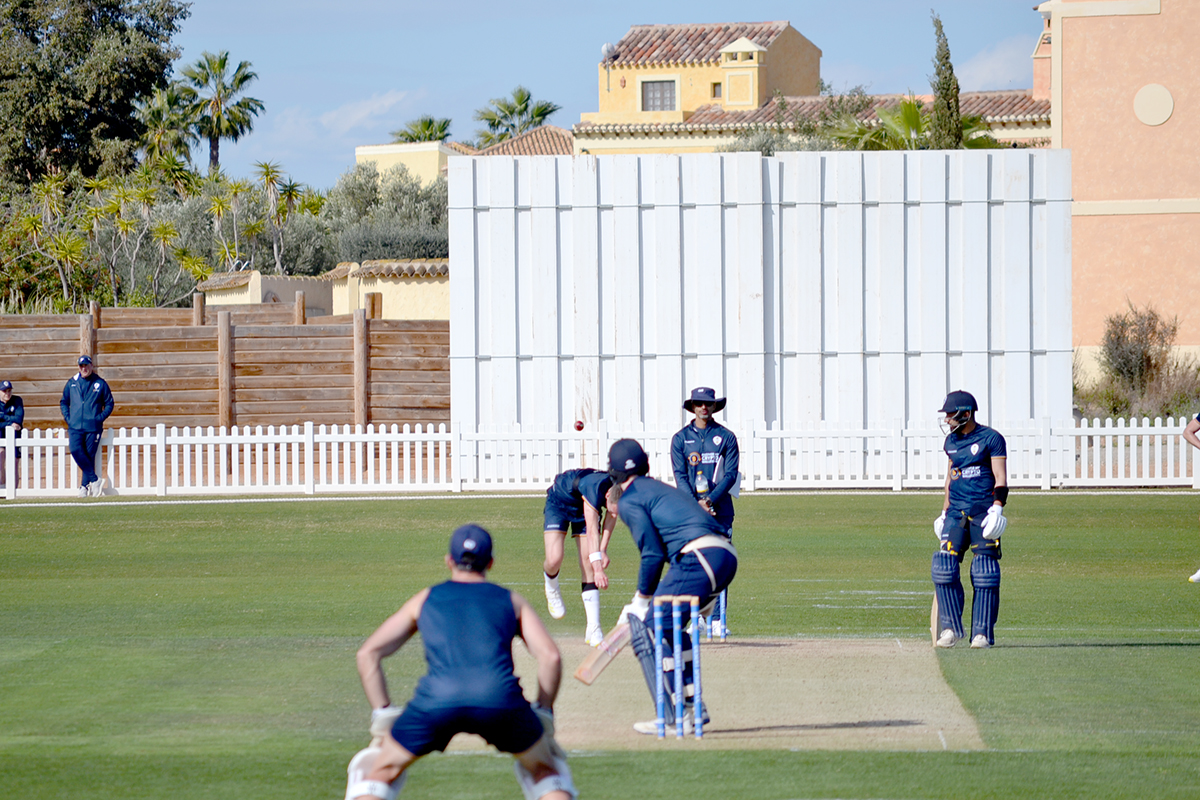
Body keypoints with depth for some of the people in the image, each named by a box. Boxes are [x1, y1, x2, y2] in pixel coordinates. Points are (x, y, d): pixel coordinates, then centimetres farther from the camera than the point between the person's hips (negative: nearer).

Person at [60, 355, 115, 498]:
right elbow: (63, 402, 19)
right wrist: (68, 418, 4)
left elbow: (109, 404, 9)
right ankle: (94, 480, -10)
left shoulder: (100, 383, 6)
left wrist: (100, 418, -4)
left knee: (89, 455, -2)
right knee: (76, 450, -17)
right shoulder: (72, 383, 12)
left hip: (93, 427, -2)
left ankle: (85, 486, 6)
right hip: (75, 426, 2)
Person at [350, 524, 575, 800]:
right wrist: (543, 713, 20)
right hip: (500, 700, 0)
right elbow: (551, 656, 13)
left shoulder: (425, 600, 28)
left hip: (435, 702, 0)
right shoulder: (511, 601, 26)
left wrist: (383, 715, 22)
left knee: (382, 772, 21)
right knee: (544, 769, 26)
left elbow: (368, 654, 22)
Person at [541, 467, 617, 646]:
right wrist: (598, 569, -53)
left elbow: (611, 517, -6)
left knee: (588, 564, -7)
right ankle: (551, 587, 18)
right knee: (554, 560, -21)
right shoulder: (595, 488, -43)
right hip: (559, 502, -4)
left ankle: (593, 630, -9)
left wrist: (603, 549, -15)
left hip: (584, 507, 4)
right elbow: (592, 531, -46)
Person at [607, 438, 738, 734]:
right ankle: (693, 707, 24)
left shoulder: (629, 501, 4)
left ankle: (671, 718, -10)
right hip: (727, 557, 9)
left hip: (698, 559, -9)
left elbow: (653, 554, -4)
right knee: (668, 624, 25)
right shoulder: (660, 488, 30)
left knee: (646, 630, -3)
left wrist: (641, 600, 7)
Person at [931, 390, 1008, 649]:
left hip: (983, 510, -5)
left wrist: (997, 508, -18)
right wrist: (944, 512, 22)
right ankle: (950, 628, 2)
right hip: (956, 511, 5)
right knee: (944, 567, -7)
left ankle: (982, 632, 2)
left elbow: (1001, 479, -7)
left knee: (985, 573, -4)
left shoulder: (990, 439, -4)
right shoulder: (951, 441, 14)